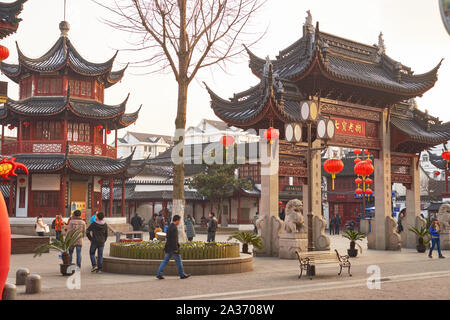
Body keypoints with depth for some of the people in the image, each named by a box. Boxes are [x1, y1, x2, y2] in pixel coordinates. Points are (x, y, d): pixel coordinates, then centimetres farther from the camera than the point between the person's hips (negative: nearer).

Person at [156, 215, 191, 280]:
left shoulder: (170, 226, 12)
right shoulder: (174, 228, -19)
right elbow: (174, 239, -23)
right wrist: (175, 249, -20)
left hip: (168, 248, 9)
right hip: (173, 248, -9)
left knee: (165, 261, 9)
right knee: (178, 261, 4)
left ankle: (159, 274, 5)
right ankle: (182, 275, 14)